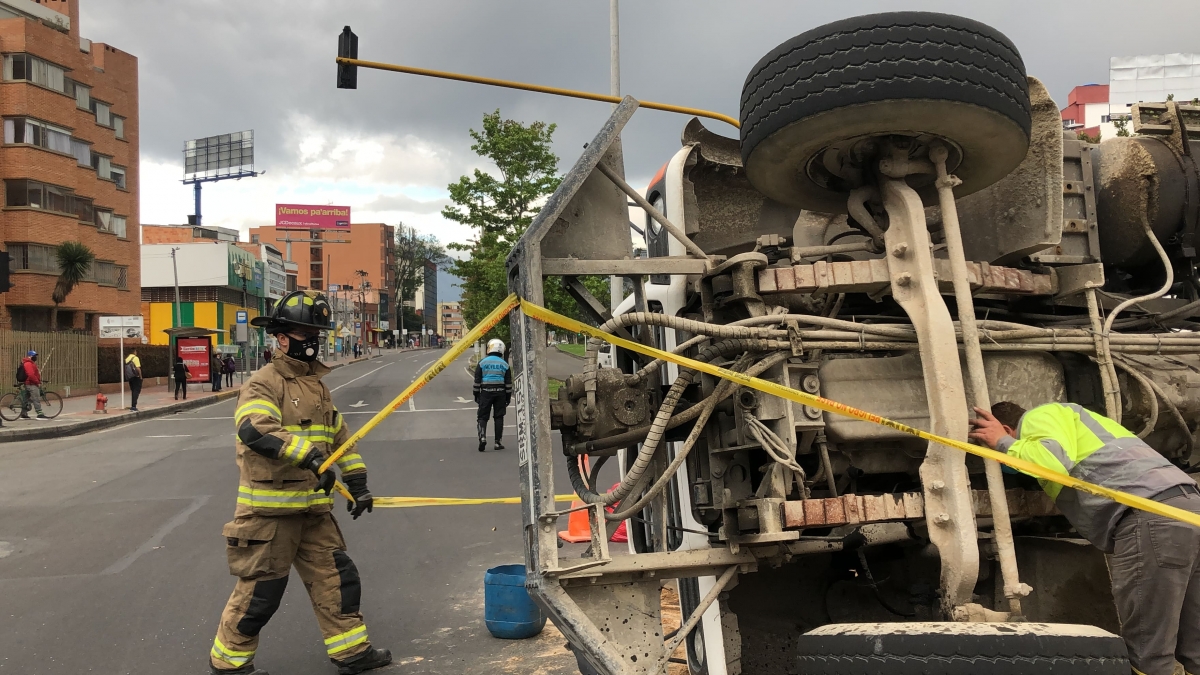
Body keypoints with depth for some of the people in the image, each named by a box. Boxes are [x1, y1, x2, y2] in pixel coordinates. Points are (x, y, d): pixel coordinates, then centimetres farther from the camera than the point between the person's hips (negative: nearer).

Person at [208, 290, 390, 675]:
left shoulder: (317, 384, 14)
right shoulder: (264, 383, -11)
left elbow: (340, 435, 21)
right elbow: (254, 430, -30)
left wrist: (358, 483, 15)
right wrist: (309, 456, -39)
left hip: (312, 507, 8)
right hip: (270, 508, -7)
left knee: (336, 575, 9)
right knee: (260, 589, 2)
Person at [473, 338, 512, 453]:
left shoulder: (482, 362, -1)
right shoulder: (504, 364, 4)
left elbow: (477, 380, 0)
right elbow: (508, 382, 5)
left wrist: (476, 394, 8)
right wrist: (508, 396, 12)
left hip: (486, 392, -1)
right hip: (500, 392, 1)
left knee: (482, 416, 4)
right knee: (499, 417, 7)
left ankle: (482, 437, -17)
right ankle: (498, 442, 8)